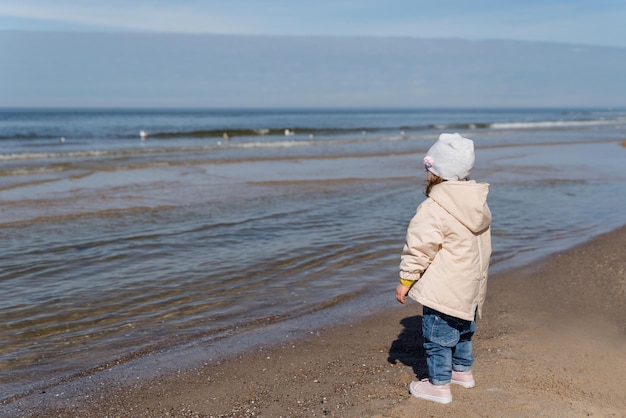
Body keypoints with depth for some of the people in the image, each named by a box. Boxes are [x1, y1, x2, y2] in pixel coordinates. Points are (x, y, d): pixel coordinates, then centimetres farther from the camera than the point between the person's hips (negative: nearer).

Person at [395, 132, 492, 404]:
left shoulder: (433, 209, -22)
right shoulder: (478, 203, 3)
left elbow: (419, 250, -19)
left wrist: (405, 281, -8)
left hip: (442, 290, -9)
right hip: (470, 287, 9)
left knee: (437, 336, 4)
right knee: (463, 330, 25)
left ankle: (439, 384, 12)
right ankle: (462, 369, 40)